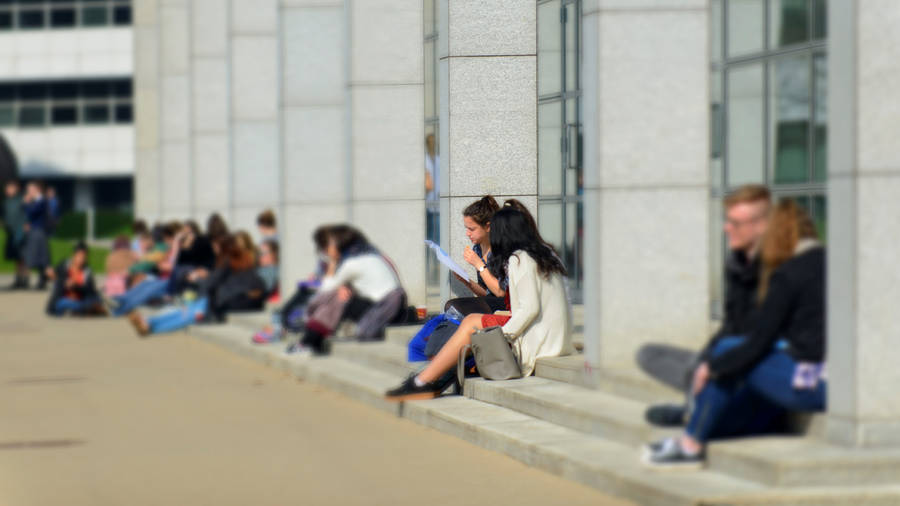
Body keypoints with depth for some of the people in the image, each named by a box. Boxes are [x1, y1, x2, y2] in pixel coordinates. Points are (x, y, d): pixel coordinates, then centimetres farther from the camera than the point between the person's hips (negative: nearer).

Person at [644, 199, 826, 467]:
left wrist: (712, 366, 8)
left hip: (809, 384, -8)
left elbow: (757, 344, -7)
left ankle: (691, 444, 16)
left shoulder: (787, 276, -9)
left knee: (727, 350, 7)